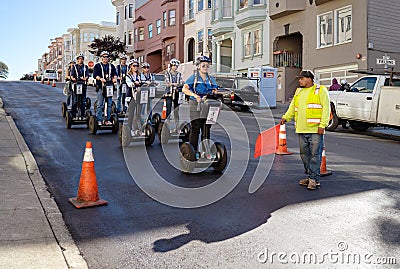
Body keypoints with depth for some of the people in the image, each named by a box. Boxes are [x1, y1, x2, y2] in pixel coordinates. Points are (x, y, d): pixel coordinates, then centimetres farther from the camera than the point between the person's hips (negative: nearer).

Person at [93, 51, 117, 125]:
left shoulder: (111, 66, 19)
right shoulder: (97, 65, 9)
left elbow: (114, 74, 7)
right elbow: (95, 75, -4)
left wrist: (114, 78, -16)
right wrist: (100, 78, -24)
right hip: (100, 86, -3)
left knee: (109, 104, 3)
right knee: (100, 104, -6)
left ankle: (107, 120, 10)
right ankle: (99, 120, -2)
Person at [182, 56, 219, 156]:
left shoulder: (211, 79, 17)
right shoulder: (194, 77, 3)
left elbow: (215, 91, 8)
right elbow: (184, 89, -9)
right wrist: (195, 95, -24)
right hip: (196, 104, -4)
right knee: (195, 128, -6)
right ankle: (193, 150, 1)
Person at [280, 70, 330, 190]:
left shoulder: (320, 91, -1)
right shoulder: (298, 92, 19)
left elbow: (326, 108, -8)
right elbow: (292, 107, 21)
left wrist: (322, 125, -15)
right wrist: (286, 117, 6)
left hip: (315, 130, -7)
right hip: (302, 130, 7)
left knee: (315, 154, -6)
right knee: (304, 154, 11)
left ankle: (314, 179, -2)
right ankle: (310, 176, 21)